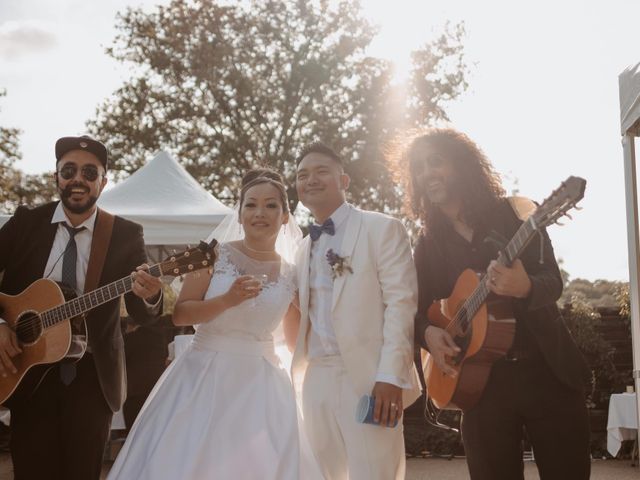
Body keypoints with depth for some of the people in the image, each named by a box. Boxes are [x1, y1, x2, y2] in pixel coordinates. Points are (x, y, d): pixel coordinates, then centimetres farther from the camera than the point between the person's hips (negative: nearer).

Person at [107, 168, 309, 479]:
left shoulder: (291, 276, 5)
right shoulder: (215, 254, -1)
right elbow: (180, 314, -7)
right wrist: (227, 300, -19)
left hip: (259, 386, 2)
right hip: (203, 377, -2)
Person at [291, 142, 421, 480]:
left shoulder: (382, 229, 0)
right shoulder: (305, 248, 21)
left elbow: (401, 302, -9)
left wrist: (390, 376, -19)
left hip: (368, 377, -6)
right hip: (317, 379, 6)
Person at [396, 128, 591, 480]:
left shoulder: (516, 213, 0)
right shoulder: (428, 245, 8)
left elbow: (553, 281, -8)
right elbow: (418, 310, 11)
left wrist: (524, 288, -31)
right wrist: (428, 332, -12)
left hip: (547, 371, -2)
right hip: (481, 383, 2)